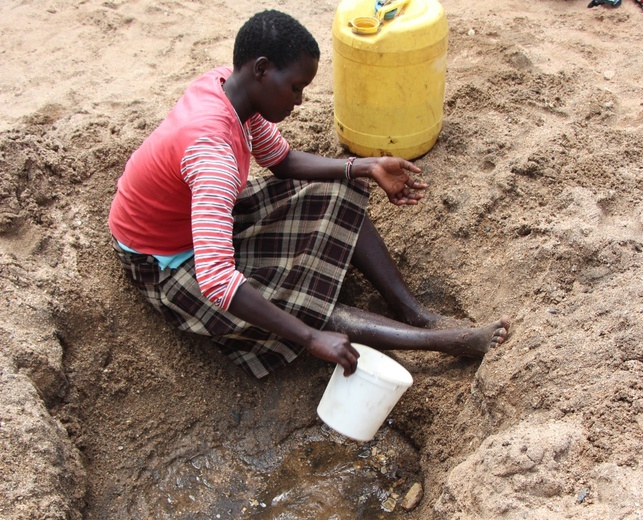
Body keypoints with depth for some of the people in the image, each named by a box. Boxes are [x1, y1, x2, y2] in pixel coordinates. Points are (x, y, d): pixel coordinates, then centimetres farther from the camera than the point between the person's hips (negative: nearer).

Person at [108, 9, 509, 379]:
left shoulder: (229, 85, -12)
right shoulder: (212, 148, -39)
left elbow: (282, 160, 3)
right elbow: (216, 280, -45)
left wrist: (365, 168, -10)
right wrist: (312, 339, -43)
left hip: (201, 214, 8)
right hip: (166, 262, -8)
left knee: (337, 200, -3)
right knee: (292, 303, -25)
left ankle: (418, 315, -3)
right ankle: (441, 341, -16)